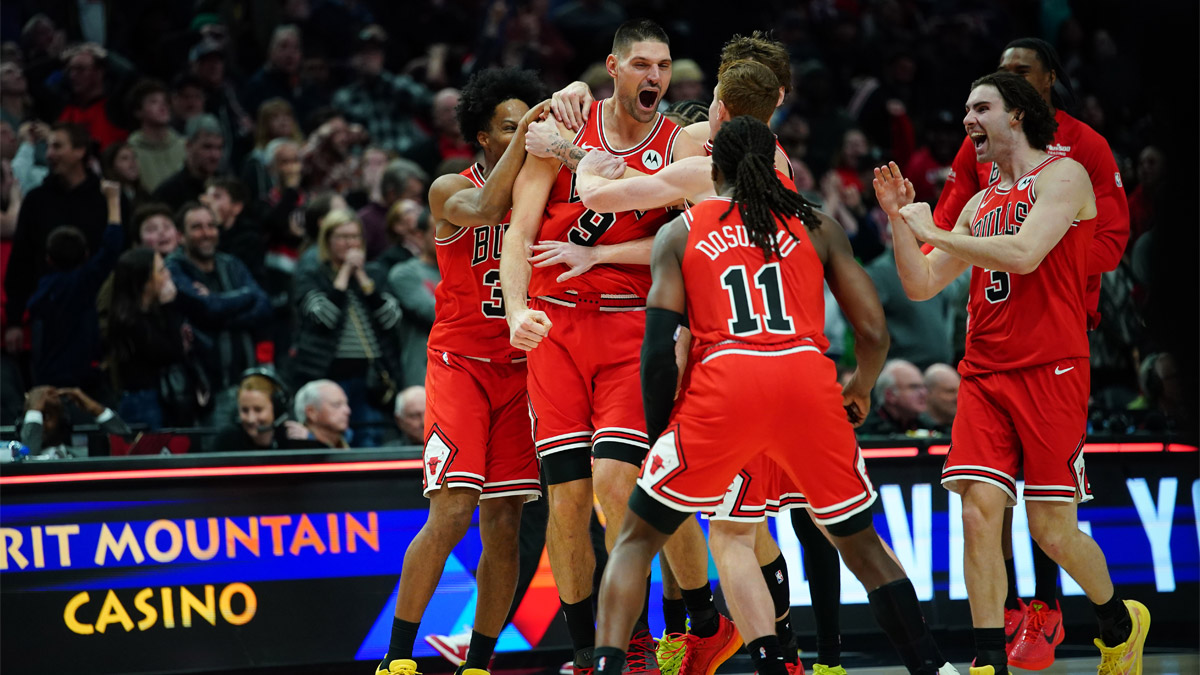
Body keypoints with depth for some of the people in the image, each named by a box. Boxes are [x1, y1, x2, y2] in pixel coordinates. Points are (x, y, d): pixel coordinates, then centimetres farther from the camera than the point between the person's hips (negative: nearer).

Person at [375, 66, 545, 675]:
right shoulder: (451, 190, -4)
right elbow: (484, 210, -26)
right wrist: (522, 140, -28)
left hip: (519, 368, 4)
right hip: (461, 365, -4)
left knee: (504, 526, 1)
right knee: (452, 513, -15)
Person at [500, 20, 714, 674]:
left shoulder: (682, 152, 0)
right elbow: (520, 231, -2)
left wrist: (596, 252, -19)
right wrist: (517, 311, -19)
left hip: (632, 325, -2)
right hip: (555, 324, 2)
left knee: (614, 480, -17)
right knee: (565, 495, -2)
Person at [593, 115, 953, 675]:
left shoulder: (679, 234, 16)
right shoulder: (817, 226, 19)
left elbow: (659, 347, 5)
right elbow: (873, 331, 14)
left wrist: (659, 431, 16)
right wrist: (860, 390, 34)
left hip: (723, 382, -1)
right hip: (807, 381, 1)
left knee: (637, 539, 13)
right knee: (860, 543, 20)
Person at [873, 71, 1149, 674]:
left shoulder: (1063, 175, -3)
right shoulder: (981, 204, 19)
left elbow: (1024, 254, -19)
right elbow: (920, 285, 18)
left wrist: (934, 232, -11)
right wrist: (899, 218, 4)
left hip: (1049, 373, -6)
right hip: (984, 376, 6)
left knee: (1052, 529, -3)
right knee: (979, 516, -9)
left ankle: (1120, 623, 23)